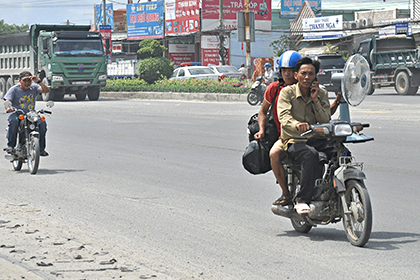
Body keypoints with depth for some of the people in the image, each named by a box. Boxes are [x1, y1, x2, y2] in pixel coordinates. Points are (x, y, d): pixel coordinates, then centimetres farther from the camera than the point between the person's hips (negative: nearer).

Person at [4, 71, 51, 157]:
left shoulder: (33, 87, 5)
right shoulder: (14, 89, 0)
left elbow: (46, 90, -8)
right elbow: (7, 101, -12)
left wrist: (38, 81, -23)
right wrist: (8, 108, -37)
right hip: (17, 113, -2)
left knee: (42, 123, -26)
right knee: (14, 120, -37)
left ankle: (41, 148, -13)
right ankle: (10, 146, -29)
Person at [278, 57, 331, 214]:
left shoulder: (321, 94, 11)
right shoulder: (287, 92, -1)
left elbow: (326, 122, 1)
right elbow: (284, 116, -19)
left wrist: (315, 100, -9)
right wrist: (297, 124, -41)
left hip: (316, 140, 4)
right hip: (293, 141, -4)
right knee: (311, 155, -37)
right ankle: (301, 200, -33)